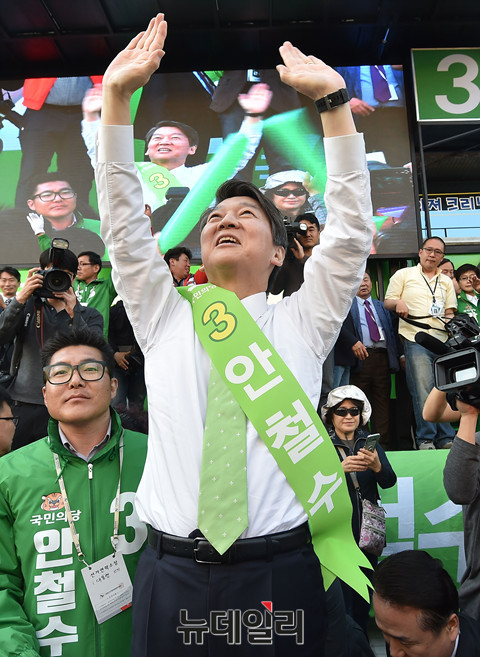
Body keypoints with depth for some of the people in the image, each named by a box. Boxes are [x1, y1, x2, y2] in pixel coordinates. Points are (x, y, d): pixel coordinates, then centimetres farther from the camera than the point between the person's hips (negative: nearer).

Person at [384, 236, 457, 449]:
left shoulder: (446, 281, 22)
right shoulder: (404, 274, 10)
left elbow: (450, 312, 21)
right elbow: (387, 302, 7)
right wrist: (398, 303, -15)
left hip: (442, 342, 4)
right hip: (415, 340, -4)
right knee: (423, 391, -9)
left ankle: (446, 439, 11)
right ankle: (426, 439, -3)